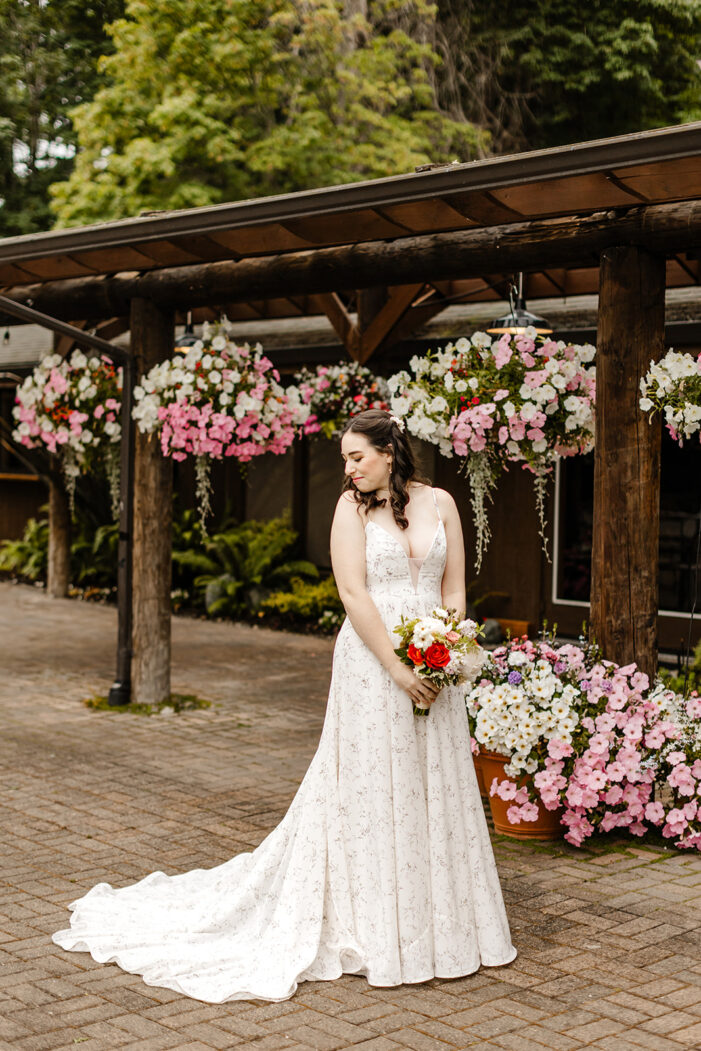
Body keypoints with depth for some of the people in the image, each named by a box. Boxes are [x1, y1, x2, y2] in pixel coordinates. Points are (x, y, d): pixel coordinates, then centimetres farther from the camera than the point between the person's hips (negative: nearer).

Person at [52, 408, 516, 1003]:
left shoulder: (439, 503, 6)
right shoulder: (352, 507, -3)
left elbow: (454, 589, 7)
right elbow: (354, 595, -11)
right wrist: (399, 668, -16)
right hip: (372, 660, -3)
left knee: (437, 791, 11)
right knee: (370, 789, 2)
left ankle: (438, 926, 26)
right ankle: (374, 931, 16)